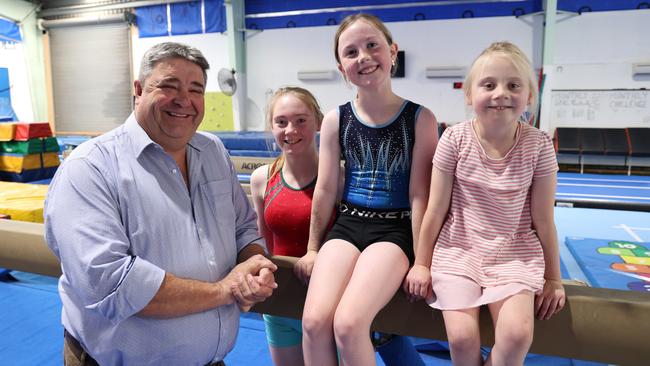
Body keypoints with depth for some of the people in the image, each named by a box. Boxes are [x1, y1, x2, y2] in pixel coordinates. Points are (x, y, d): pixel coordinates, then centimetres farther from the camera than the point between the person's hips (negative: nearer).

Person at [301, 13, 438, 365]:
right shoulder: (336, 119, 2)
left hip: (395, 229, -3)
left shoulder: (420, 118, -5)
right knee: (314, 321, -16)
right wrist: (313, 248, 12)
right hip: (347, 224, 3)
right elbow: (325, 190, 6)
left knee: (348, 324, -21)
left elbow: (419, 194, -5)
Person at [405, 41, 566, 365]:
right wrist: (421, 264, 2)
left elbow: (542, 218, 0)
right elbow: (436, 208, -4)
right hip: (458, 250, 0)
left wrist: (553, 277, 7)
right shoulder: (455, 139, -11)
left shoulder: (538, 145, -8)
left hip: (515, 255, 1)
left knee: (517, 333, -20)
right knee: (462, 336, -15)